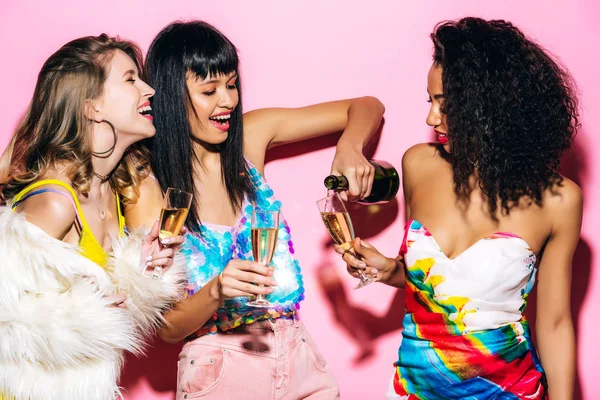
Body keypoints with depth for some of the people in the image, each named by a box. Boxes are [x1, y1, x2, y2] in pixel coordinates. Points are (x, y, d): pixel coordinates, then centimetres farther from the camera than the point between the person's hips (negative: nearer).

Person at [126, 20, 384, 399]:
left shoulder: (252, 135, -2)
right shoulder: (149, 192, -12)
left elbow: (367, 108, 3)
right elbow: (167, 328, -11)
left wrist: (349, 147, -17)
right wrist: (216, 291, -31)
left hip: (297, 354, 4)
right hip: (218, 369, -4)